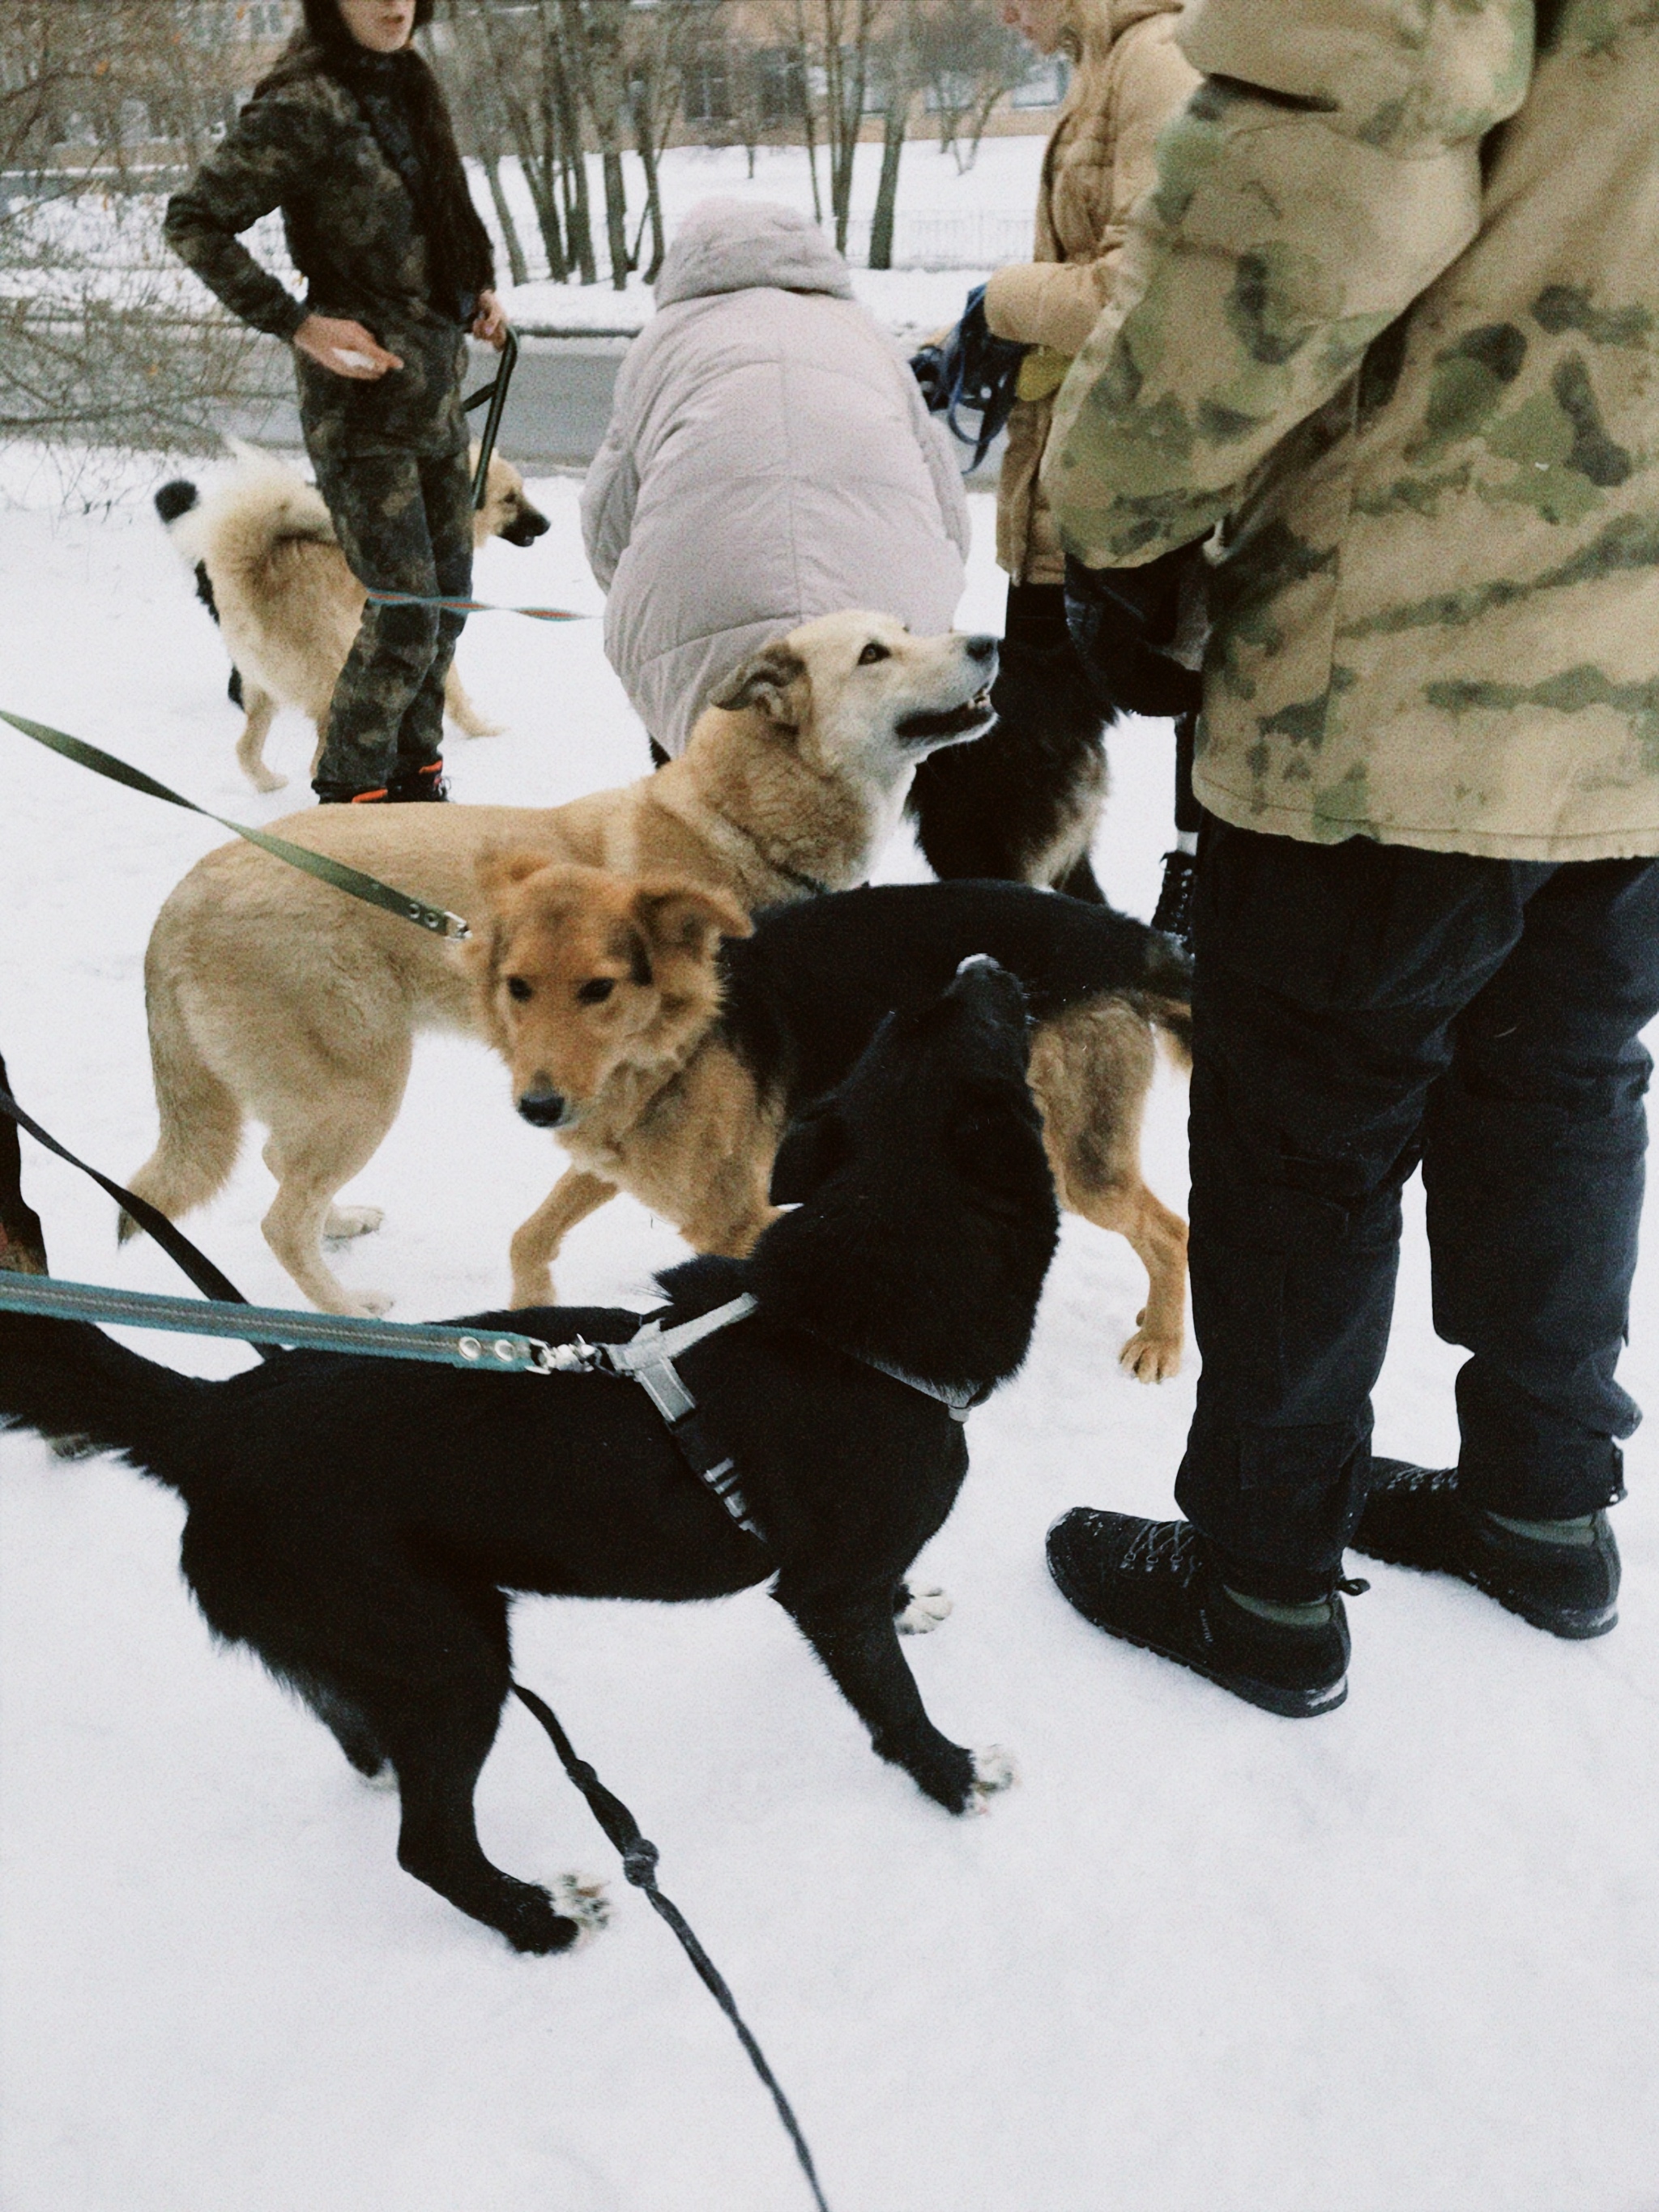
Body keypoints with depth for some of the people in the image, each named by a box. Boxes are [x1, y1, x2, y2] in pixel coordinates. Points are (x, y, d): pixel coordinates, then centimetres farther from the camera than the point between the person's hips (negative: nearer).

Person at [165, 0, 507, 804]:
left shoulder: (407, 87, 10)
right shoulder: (303, 103, -13)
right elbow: (194, 220, -13)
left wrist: (477, 291, 9)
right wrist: (298, 323, -17)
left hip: (435, 387, 8)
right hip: (361, 401, -8)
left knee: (449, 593, 12)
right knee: (406, 613, -8)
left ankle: (413, 775, 27)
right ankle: (349, 792, 10)